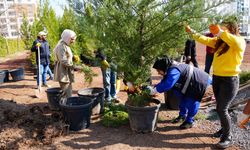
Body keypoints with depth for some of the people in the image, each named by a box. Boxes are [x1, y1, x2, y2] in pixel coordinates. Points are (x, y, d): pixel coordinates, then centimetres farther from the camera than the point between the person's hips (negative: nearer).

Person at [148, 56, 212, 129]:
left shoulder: (174, 71, -35)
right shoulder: (170, 70, -2)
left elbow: (167, 85, -44)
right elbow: (163, 82, 3)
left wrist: (154, 90, -36)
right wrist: (153, 88, -10)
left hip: (199, 82, -11)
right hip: (191, 84, 11)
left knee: (192, 101, -9)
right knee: (184, 98, 19)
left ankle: (189, 121, 7)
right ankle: (182, 115, 35)